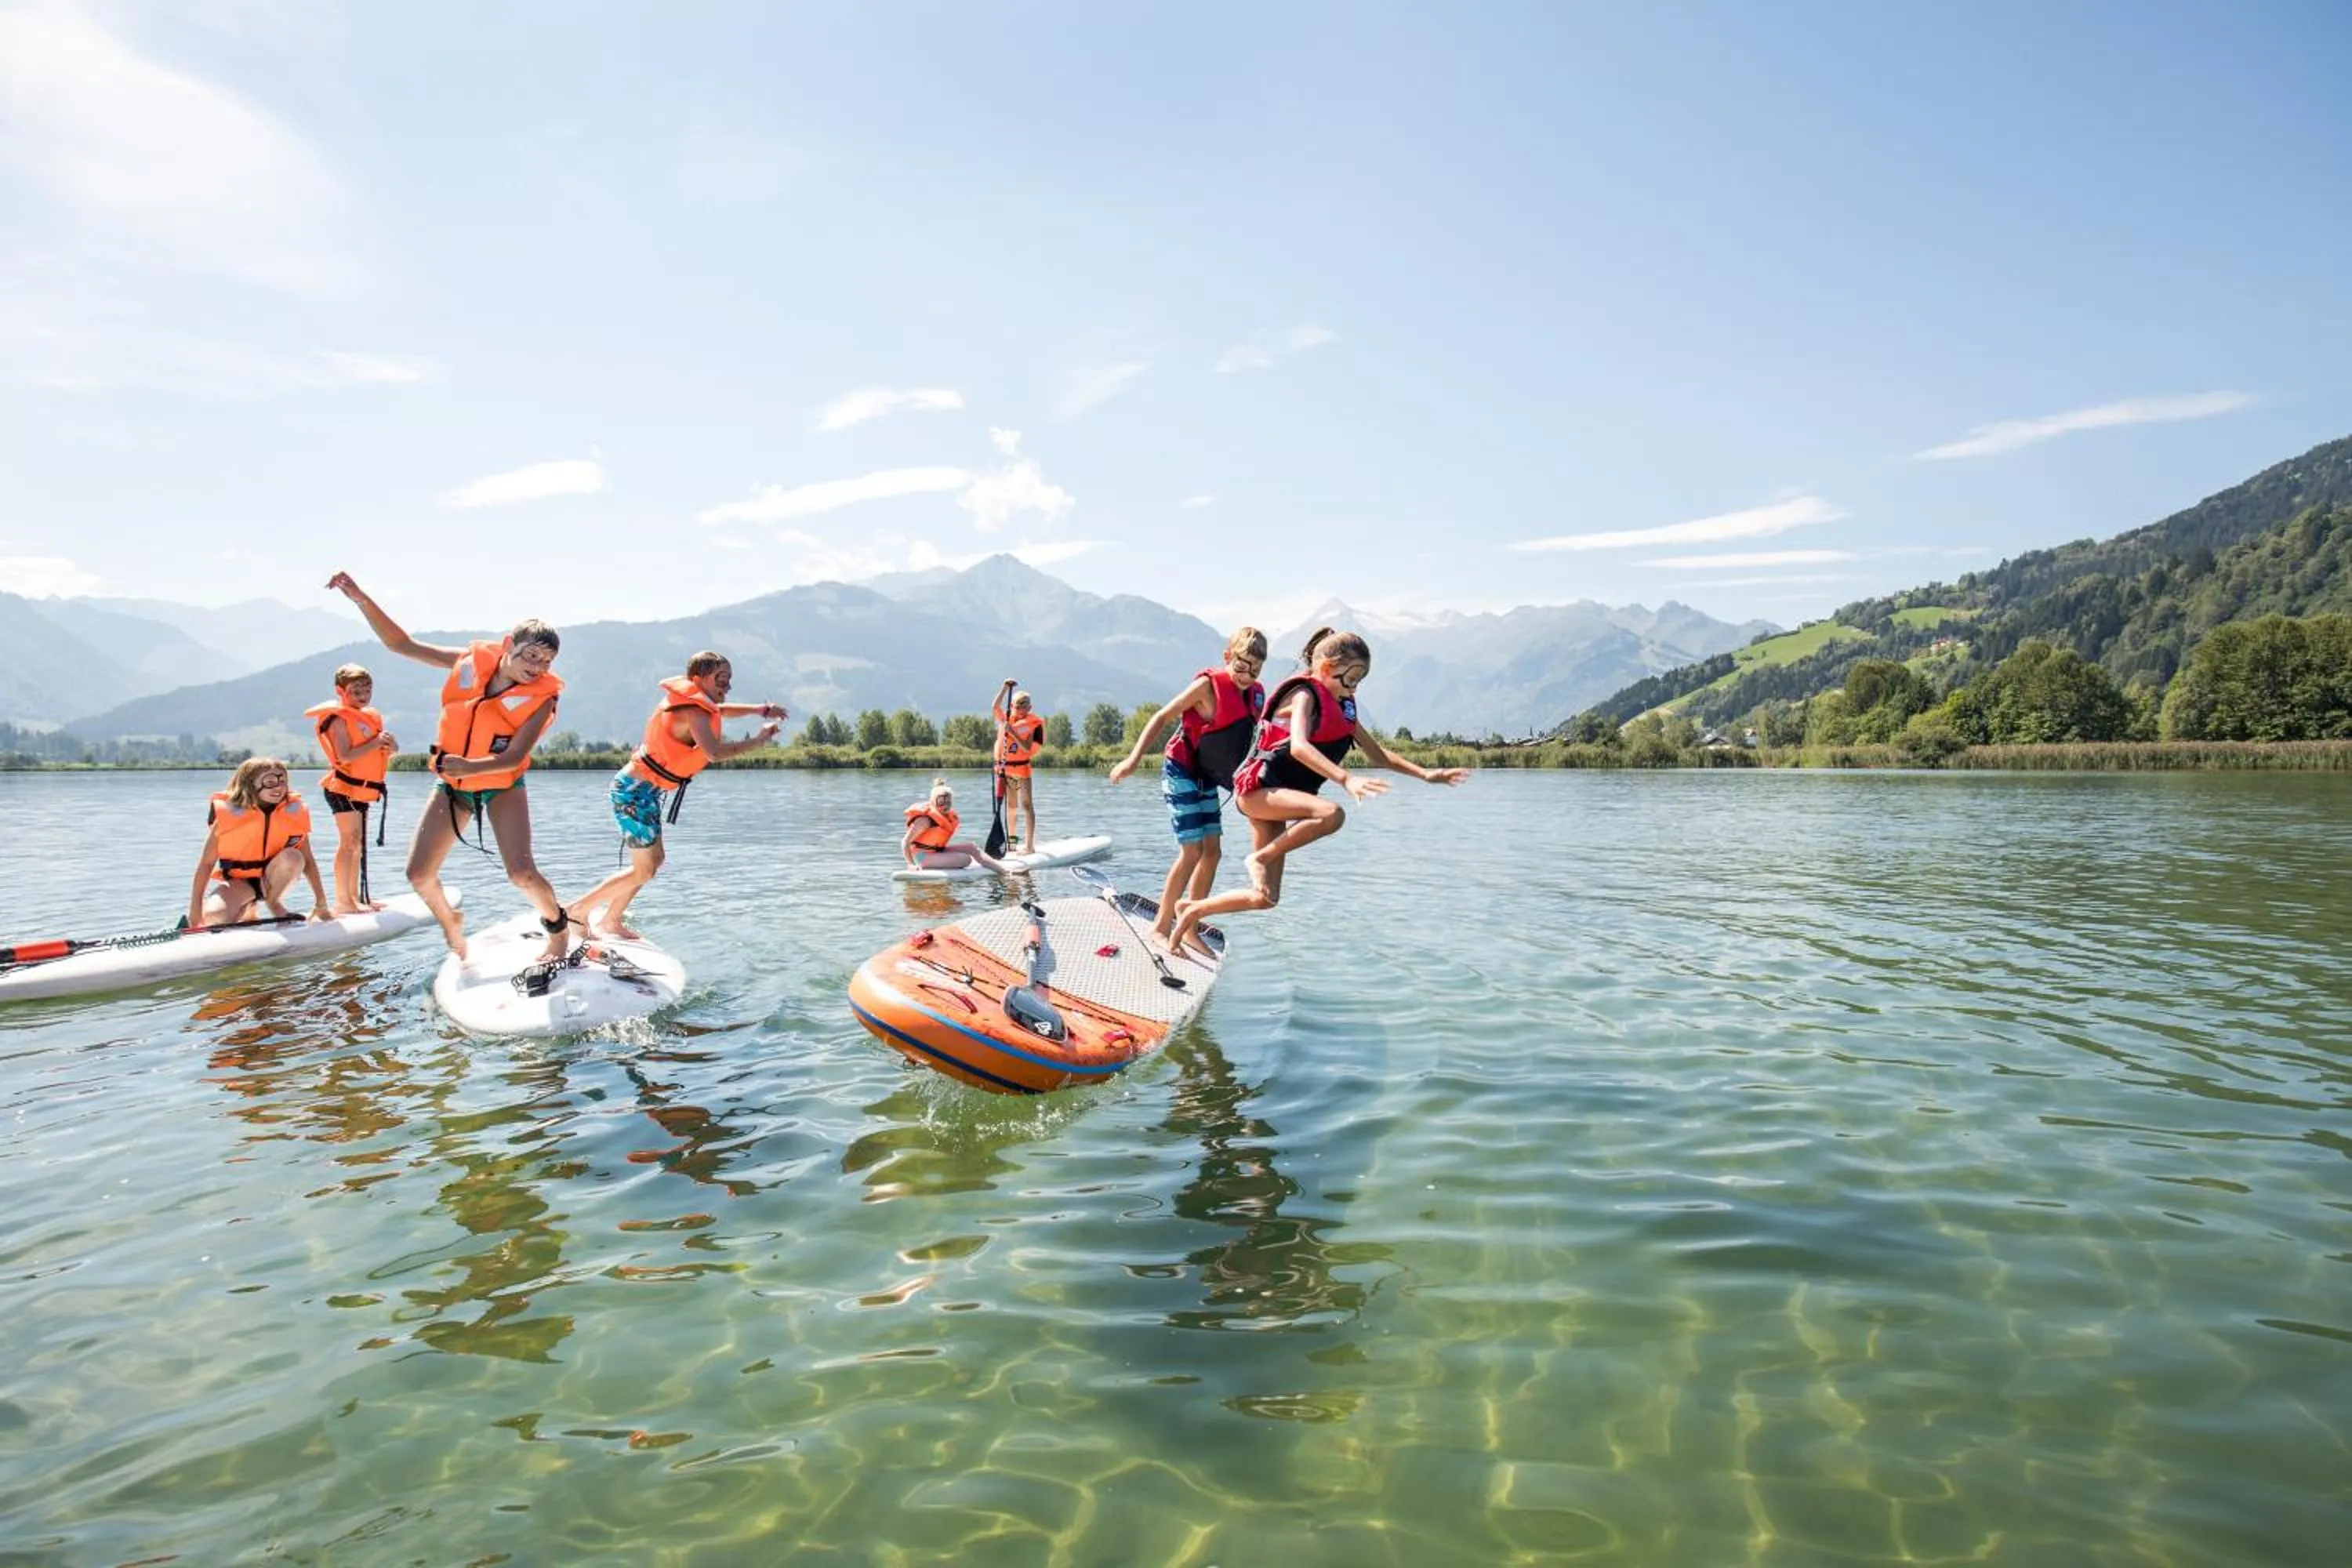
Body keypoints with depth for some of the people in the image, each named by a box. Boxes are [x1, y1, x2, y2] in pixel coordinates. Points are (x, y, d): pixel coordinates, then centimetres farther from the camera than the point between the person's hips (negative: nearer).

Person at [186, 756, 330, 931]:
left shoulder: (294, 812, -11)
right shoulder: (228, 814, -16)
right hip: (239, 881, -2)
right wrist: (195, 909, -13)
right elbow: (206, 863, -11)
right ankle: (248, 911, 7)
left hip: (271, 877, 2)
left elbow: (308, 861, -4)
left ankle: (273, 903, -2)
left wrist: (321, 903, -3)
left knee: (293, 857, -30)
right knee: (214, 916, -31)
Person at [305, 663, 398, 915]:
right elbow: (345, 755, -23)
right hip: (344, 788, -9)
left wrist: (389, 744, -6)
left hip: (361, 789, 9)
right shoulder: (340, 719, -11)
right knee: (349, 842, -12)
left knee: (358, 844, 13)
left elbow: (392, 749, 16)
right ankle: (343, 901, -11)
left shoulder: (370, 717, 15)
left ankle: (355, 897, 21)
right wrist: (376, 743, -24)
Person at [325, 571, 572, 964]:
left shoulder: (542, 697, -17)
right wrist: (361, 599, -11)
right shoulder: (472, 661, -8)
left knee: (522, 873, -21)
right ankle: (451, 924, 33)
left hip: (502, 786, -4)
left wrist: (470, 767, -37)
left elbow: (513, 758, -23)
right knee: (419, 876, 2)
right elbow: (402, 644, -2)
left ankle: (559, 927, 7)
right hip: (451, 784, 4)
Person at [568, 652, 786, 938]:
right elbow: (714, 753, -36)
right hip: (636, 790, -10)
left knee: (655, 858, 19)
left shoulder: (692, 702, 7)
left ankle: (610, 921, 29)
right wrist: (756, 740, -25)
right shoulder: (693, 711, -21)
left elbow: (720, 710, 26)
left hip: (642, 788, 10)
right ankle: (577, 911, 7)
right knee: (644, 870, -4)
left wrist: (760, 709, 10)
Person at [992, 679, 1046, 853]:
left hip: (1022, 769, -5)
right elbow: (995, 707, -10)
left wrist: (1012, 732, -21)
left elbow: (1027, 748, -15)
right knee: (1011, 806, 13)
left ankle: (1029, 844, -7)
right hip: (1005, 769, 5)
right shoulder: (1006, 718, 8)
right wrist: (1005, 688, -14)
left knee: (1027, 806, -7)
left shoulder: (1034, 724, -6)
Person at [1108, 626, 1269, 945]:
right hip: (1180, 772, -7)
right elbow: (1163, 718, -16)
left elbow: (1251, 738, 18)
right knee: (1192, 852, -11)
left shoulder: (1256, 695, 0)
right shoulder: (1208, 685, -19)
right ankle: (1161, 927, 0)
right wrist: (1134, 759, -22)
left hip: (1207, 779, 7)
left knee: (1213, 851, 4)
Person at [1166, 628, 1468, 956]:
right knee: (1332, 814, -34)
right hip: (1257, 787, -9)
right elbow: (1298, 747, -29)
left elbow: (1377, 754, 18)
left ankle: (1193, 909, 21)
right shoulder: (1304, 695, -10)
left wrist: (1425, 774, 8)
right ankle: (1260, 858, -19)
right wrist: (1346, 779, -42)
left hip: (1276, 796, 9)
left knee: (1265, 898, 4)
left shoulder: (1341, 708, 15)